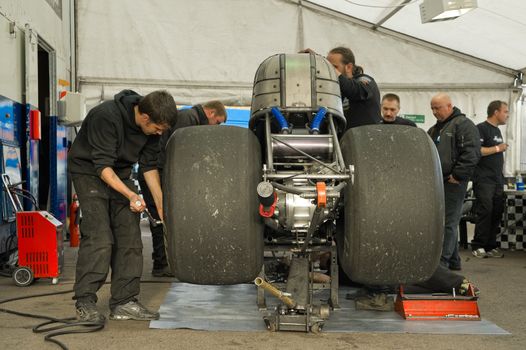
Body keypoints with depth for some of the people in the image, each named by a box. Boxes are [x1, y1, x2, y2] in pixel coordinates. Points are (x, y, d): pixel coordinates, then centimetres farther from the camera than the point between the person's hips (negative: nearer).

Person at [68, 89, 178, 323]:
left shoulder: (151, 126, -10)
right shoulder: (106, 117, -31)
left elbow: (149, 164, 1)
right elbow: (102, 165, -30)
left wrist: (161, 202, -4)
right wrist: (131, 195, -39)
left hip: (120, 174, 7)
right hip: (89, 171, -7)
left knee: (130, 239, -1)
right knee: (99, 238, -18)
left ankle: (124, 303, 4)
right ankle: (85, 303, -9)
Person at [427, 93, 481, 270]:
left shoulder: (464, 124, -6)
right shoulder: (434, 129, 21)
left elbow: (472, 153, -16)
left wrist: (458, 175, -18)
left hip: (452, 183, -8)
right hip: (436, 182, 8)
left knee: (448, 222, -7)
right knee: (448, 222, 12)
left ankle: (442, 262, -6)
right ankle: (453, 261, 19)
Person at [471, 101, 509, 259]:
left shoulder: (497, 131, 20)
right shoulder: (481, 128, -7)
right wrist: (497, 148, -13)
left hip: (497, 180, 8)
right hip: (484, 179, -8)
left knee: (497, 213, 5)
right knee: (485, 211, -11)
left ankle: (491, 246, 11)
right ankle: (478, 246, -4)